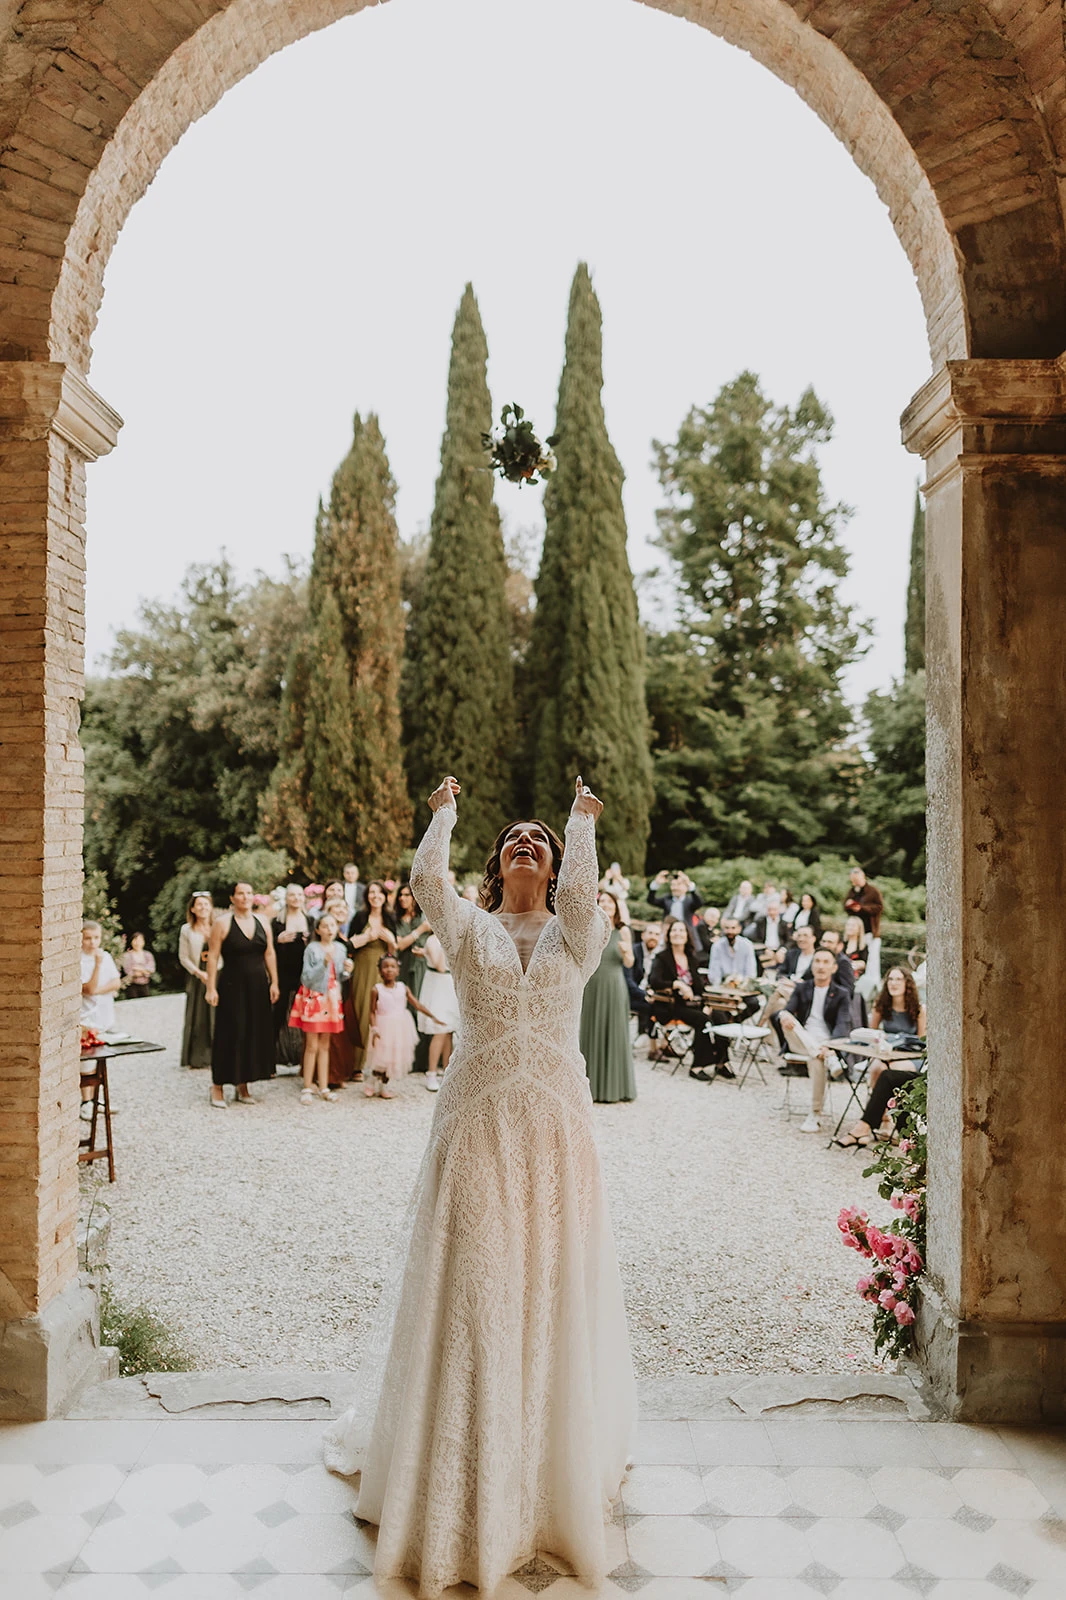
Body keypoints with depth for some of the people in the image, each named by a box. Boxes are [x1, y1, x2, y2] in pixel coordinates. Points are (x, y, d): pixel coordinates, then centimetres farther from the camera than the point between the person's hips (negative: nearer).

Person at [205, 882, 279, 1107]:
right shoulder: (223, 923, -4)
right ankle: (218, 1085, 8)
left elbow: (269, 954, 10)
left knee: (255, 1033, 6)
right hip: (232, 985, -4)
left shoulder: (262, 921, 8)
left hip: (258, 985, 4)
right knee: (230, 1033, -3)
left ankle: (243, 1084, 17)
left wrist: (274, 982, 5)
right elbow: (213, 956, -7)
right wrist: (211, 988, -12)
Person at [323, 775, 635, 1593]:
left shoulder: (575, 934, 6)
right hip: (477, 1120, 0)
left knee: (553, 1279, 8)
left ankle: (560, 1454, 28)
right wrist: (445, 811, 1)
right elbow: (427, 877, -12)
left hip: (554, 1120, 1)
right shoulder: (470, 928, 5)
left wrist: (583, 820, -5)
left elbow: (582, 891, -16)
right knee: (472, 1279, 3)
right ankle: (468, 1467, 20)